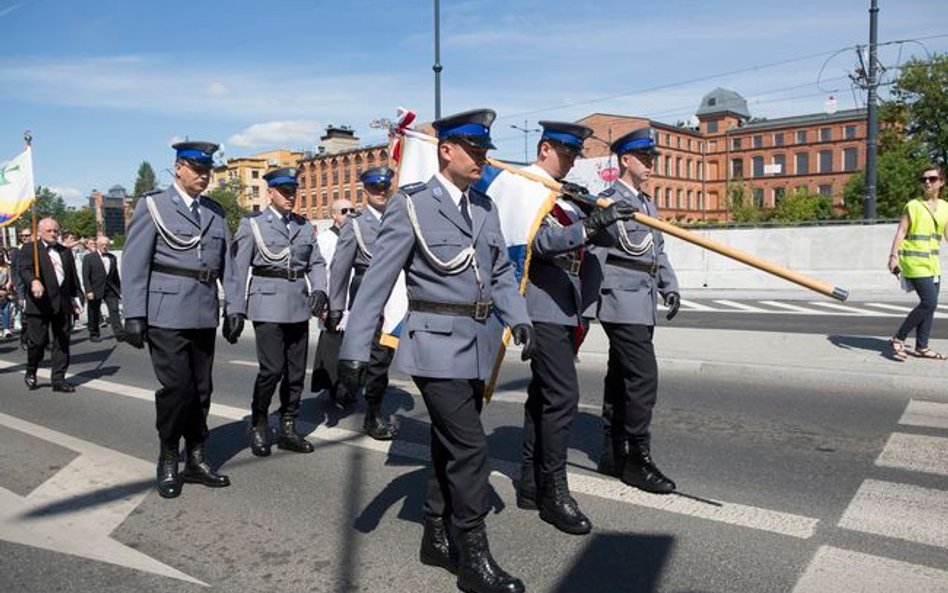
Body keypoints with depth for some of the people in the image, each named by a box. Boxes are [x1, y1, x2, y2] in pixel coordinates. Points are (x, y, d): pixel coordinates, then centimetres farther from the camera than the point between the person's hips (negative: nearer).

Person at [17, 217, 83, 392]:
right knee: (37, 341, 0)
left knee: (62, 343, 5)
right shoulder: (30, 248, 3)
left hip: (63, 305, 5)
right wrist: (33, 281, -34)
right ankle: (31, 373, 24)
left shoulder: (66, 251, 18)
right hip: (40, 304, -4)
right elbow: (24, 268, -14)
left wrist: (75, 298, 13)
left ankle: (59, 379, 11)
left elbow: (73, 277, 20)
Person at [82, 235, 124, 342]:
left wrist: (119, 289, 12)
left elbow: (116, 275, 15)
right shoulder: (88, 257, -1)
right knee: (94, 313, 8)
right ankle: (93, 335, 20)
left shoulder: (112, 257, 13)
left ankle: (119, 334, -12)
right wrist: (89, 291, -15)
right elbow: (85, 276, -6)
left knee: (114, 310, -7)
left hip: (110, 290, 3)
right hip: (95, 291, -3)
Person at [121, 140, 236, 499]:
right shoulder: (153, 205, 0)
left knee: (201, 389, 9)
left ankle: (195, 459, 21)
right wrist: (134, 315, -10)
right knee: (176, 387, -6)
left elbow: (227, 263, 11)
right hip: (167, 314, -4)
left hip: (204, 315, 5)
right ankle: (168, 462, 12)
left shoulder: (215, 212, 13)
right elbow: (134, 263, -4)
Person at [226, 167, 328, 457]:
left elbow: (316, 262, 11)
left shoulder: (304, 226, 13)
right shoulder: (253, 224, 1)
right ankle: (258, 426, 13)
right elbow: (238, 270, -3)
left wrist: (319, 289, -9)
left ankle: (288, 429, 18)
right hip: (267, 305, -4)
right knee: (272, 369, -9)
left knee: (296, 371, 6)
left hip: (299, 305, 5)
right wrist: (236, 310, -8)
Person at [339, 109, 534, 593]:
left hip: (476, 346, 7)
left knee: (450, 447, 15)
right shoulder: (411, 205, -8)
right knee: (470, 449, -8)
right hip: (435, 345, -7)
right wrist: (355, 350, -15)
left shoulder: (484, 207, 12)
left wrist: (518, 318, -3)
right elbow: (377, 281, -12)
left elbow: (501, 271, 13)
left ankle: (437, 539, 30)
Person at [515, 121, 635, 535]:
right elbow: (539, 241, -23)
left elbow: (605, 239, 14)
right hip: (544, 307, -9)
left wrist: (600, 220, -8)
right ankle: (554, 492, -1)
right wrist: (589, 226, -34)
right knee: (562, 395, -12)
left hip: (565, 309, 9)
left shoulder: (566, 194, 20)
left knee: (543, 395, 12)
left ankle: (531, 485, 21)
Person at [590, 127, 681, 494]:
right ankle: (638, 458, -1)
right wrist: (590, 306, -16)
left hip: (643, 305, 9)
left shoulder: (648, 204, 20)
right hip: (623, 303, -9)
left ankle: (613, 455, 20)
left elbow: (658, 252, 22)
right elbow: (594, 255, -13)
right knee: (644, 377, -12)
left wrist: (669, 287, 9)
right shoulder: (608, 202, -8)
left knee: (621, 379, 12)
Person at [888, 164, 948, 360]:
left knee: (928, 305, 7)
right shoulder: (913, 206, -6)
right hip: (914, 262, -7)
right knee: (929, 303, -14)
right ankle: (898, 339, -4)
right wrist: (893, 256, -21)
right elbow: (901, 232, -11)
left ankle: (922, 347, 16)